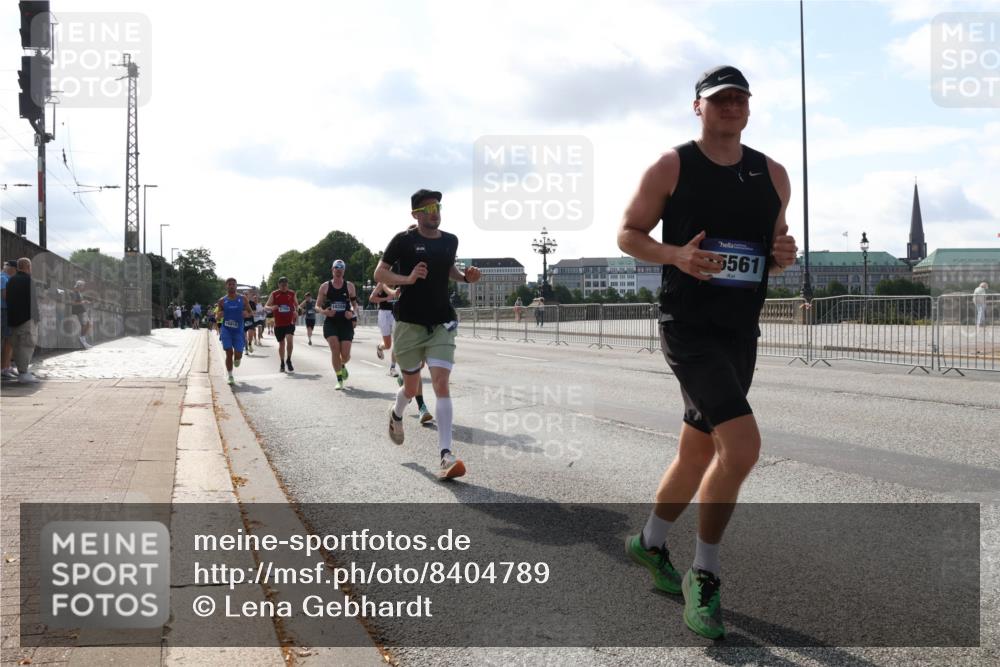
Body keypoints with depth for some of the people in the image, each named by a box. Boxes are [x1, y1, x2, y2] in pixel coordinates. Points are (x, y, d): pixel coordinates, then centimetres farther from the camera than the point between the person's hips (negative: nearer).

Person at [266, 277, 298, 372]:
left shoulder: (292, 294, 4)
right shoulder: (274, 294, 0)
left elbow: (296, 305, 18)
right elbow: (266, 306, 1)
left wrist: (296, 310, -5)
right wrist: (271, 308, -22)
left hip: (290, 322, 0)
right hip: (278, 323, 1)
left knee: (290, 340, -20)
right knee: (281, 343, 9)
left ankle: (288, 360, -3)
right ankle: (282, 363, 24)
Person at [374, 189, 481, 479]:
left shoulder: (450, 241, 8)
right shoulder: (404, 240, -5)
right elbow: (379, 273, -3)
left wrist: (465, 276, 6)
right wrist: (408, 279, -20)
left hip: (441, 324, 2)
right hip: (409, 323, -2)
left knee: (441, 383, -13)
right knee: (411, 386, 11)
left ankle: (446, 455, -17)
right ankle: (396, 414, 48)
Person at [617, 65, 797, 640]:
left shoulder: (773, 175, 10)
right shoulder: (672, 166, -4)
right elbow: (628, 234, 0)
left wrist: (784, 255, -5)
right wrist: (677, 255, -18)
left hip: (742, 332, 6)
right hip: (689, 327, -6)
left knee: (699, 452, 16)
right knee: (742, 445, -21)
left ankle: (650, 544, 40)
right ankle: (705, 576, -3)